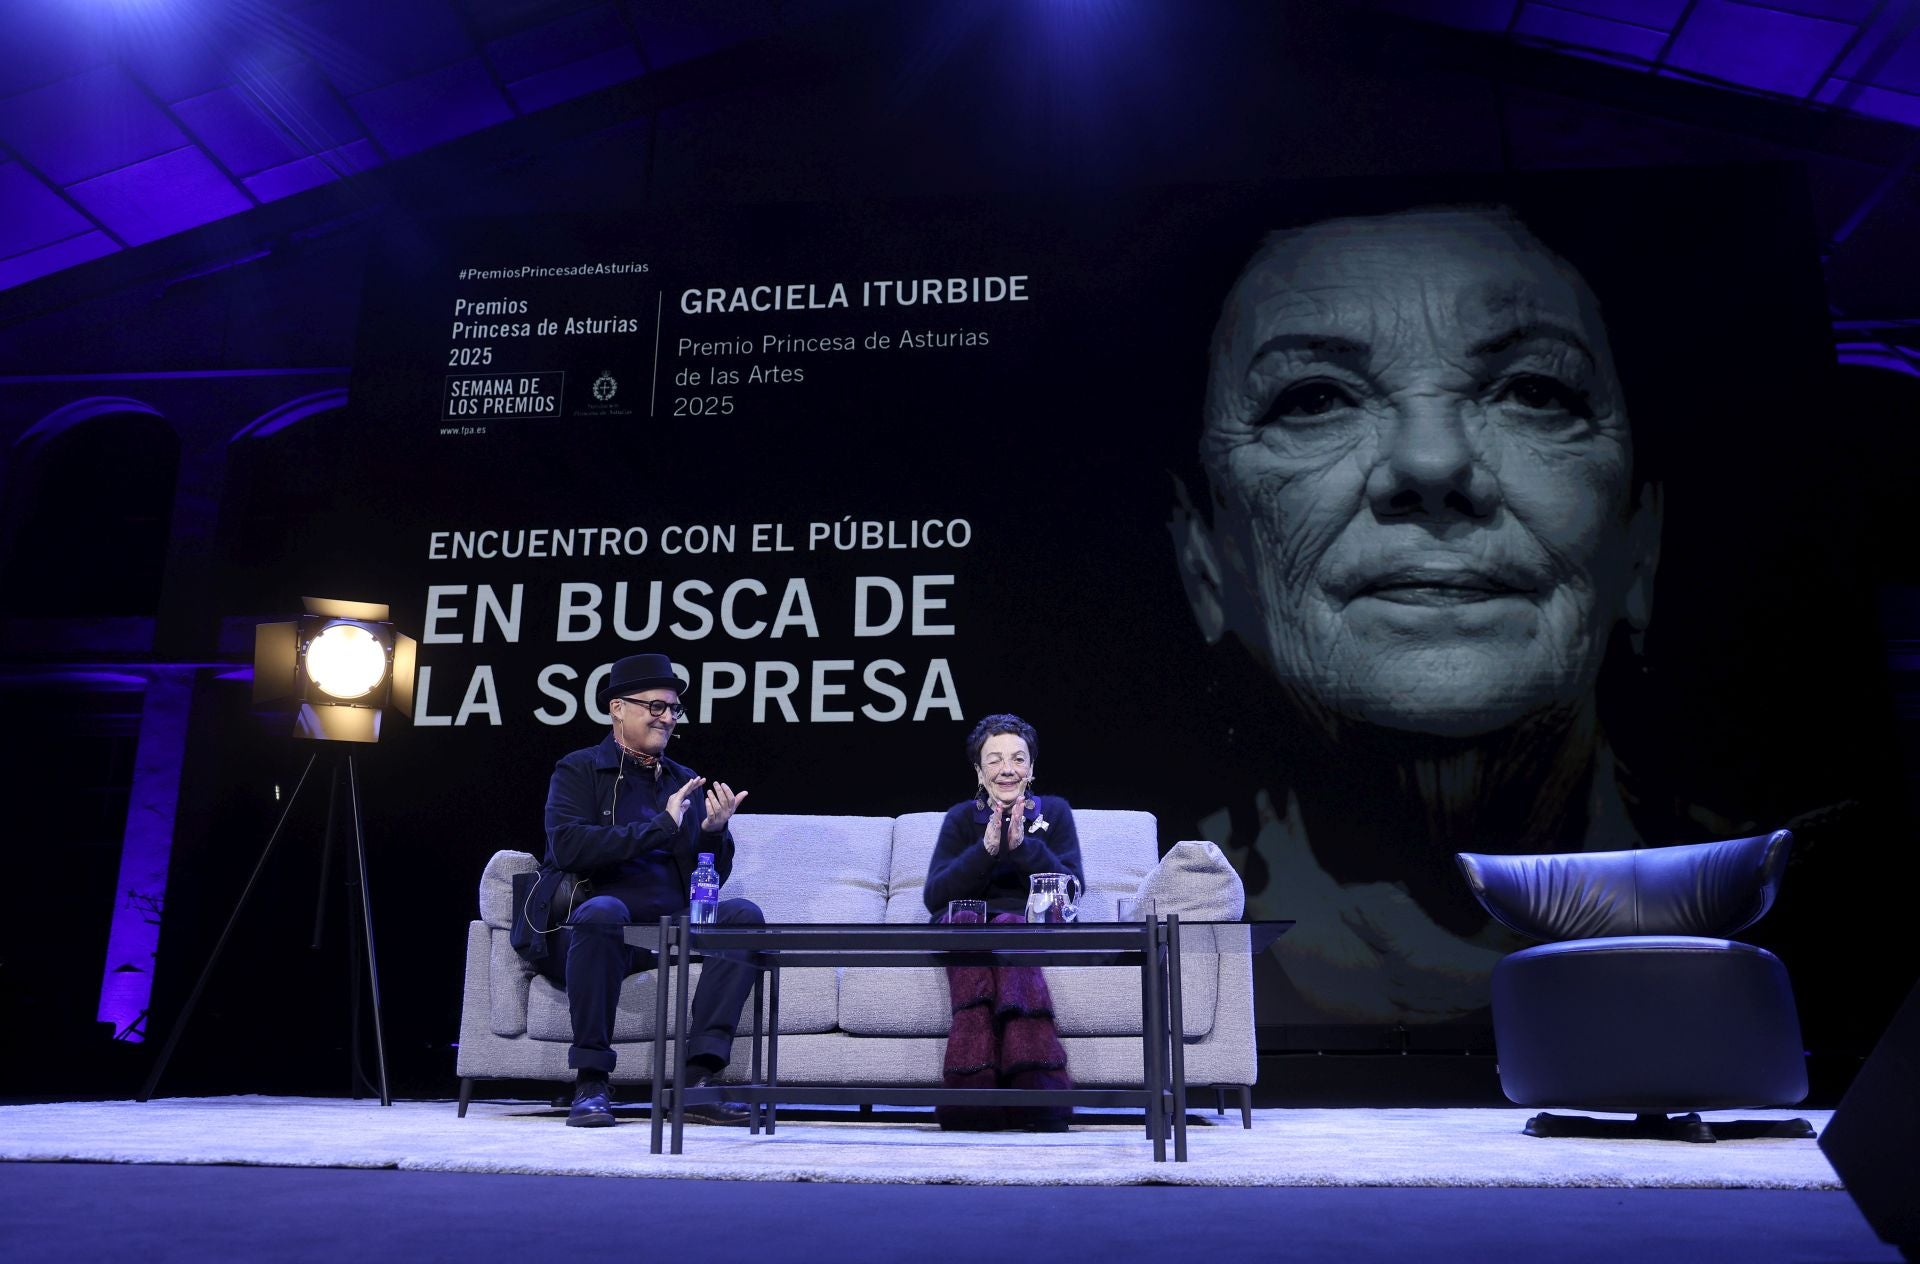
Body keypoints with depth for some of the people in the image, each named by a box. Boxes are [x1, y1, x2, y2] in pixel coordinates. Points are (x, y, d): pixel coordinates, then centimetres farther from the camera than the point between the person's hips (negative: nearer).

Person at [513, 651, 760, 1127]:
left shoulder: (687, 782, 20)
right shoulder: (577, 770, 7)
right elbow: (568, 846, -13)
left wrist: (715, 831, -6)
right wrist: (662, 826, -14)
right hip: (591, 923, -4)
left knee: (744, 914, -22)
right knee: (603, 910, -37)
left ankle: (699, 1077, -26)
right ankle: (590, 1082, -26)